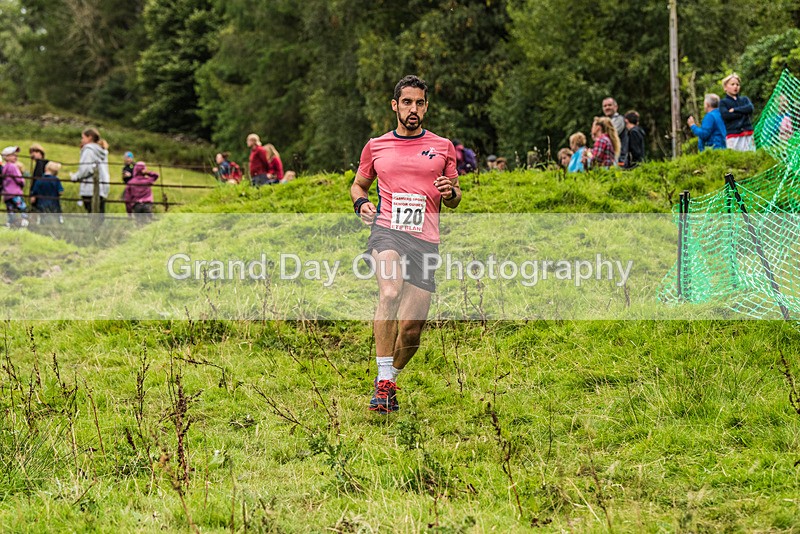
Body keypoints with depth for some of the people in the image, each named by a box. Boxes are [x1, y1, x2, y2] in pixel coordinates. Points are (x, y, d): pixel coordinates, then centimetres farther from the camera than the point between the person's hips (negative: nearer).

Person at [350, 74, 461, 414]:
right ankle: (383, 379, -29)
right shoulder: (376, 147, 13)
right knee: (390, 293, -32)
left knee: (412, 328, -2)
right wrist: (361, 202, 4)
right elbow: (358, 184, 26)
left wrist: (450, 193, -4)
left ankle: (389, 380, 25)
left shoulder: (443, 148, 14)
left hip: (425, 241, 2)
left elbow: (455, 198, 21)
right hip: (387, 230, -1)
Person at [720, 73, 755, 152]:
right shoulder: (723, 102, 9)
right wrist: (743, 112, -5)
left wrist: (735, 110, -4)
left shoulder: (744, 99, 20)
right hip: (733, 136, -3)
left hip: (748, 136, 3)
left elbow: (750, 108, 0)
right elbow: (725, 115, -9)